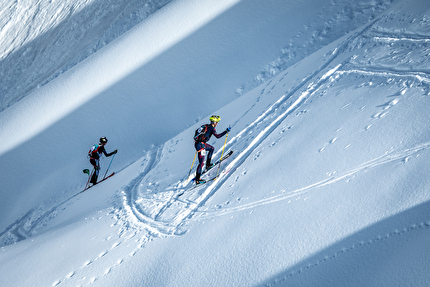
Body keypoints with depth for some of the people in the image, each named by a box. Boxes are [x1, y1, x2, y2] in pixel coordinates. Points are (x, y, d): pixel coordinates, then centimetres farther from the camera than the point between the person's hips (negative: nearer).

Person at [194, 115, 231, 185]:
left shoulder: (205, 126, 14)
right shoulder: (212, 128, -9)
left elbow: (197, 131, 24)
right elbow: (217, 136, -23)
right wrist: (226, 131, -20)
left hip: (197, 142, 9)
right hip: (200, 145, -9)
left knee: (212, 148, 28)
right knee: (201, 163, -7)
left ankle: (208, 164, 29)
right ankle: (197, 180, -8)